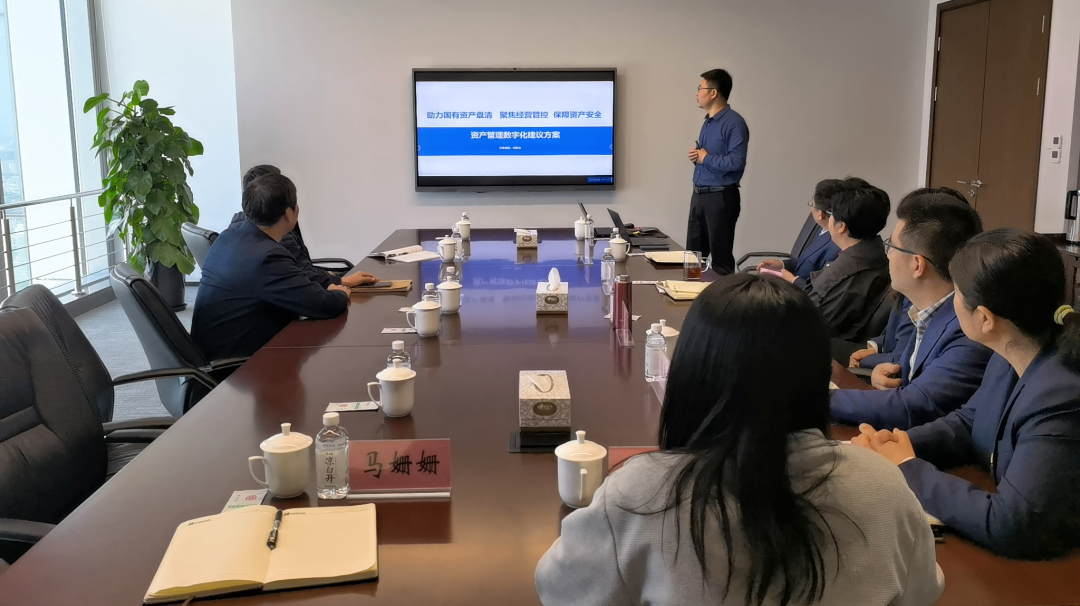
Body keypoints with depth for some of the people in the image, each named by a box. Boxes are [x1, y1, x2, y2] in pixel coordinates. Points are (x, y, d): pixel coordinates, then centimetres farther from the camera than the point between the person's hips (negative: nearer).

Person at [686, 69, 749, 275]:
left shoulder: (733, 122, -15)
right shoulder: (708, 121, 14)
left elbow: (736, 162, -25)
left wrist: (705, 158, -13)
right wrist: (695, 155, 3)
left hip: (720, 197, -9)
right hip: (699, 195, 9)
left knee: (720, 257, -1)